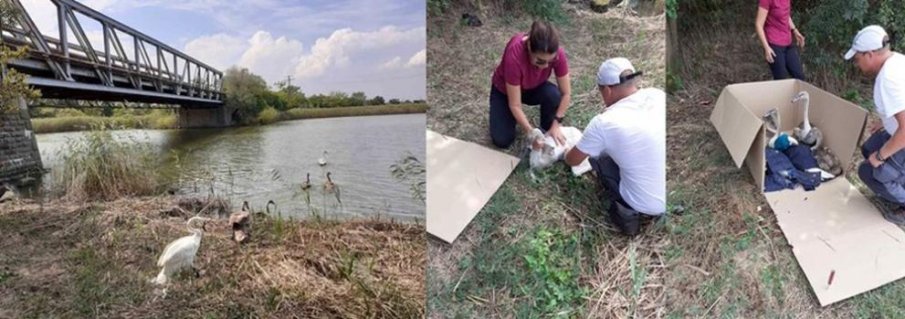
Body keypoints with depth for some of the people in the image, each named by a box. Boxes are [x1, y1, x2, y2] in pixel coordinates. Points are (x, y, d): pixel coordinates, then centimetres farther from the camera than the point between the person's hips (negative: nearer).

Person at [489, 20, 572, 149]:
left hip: (534, 87, 3)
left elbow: (566, 93, -19)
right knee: (502, 140, -16)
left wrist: (555, 125, -28)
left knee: (553, 95, -31)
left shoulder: (556, 53, -30)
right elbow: (515, 105, -34)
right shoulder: (514, 55, -40)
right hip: (504, 90, -2)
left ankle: (548, 134, -5)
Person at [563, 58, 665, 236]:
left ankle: (627, 211, 9)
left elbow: (572, 161, 1)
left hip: (649, 206, -4)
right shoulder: (658, 95, -6)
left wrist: (567, 153, 25)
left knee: (599, 158, 14)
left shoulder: (603, 123, -17)